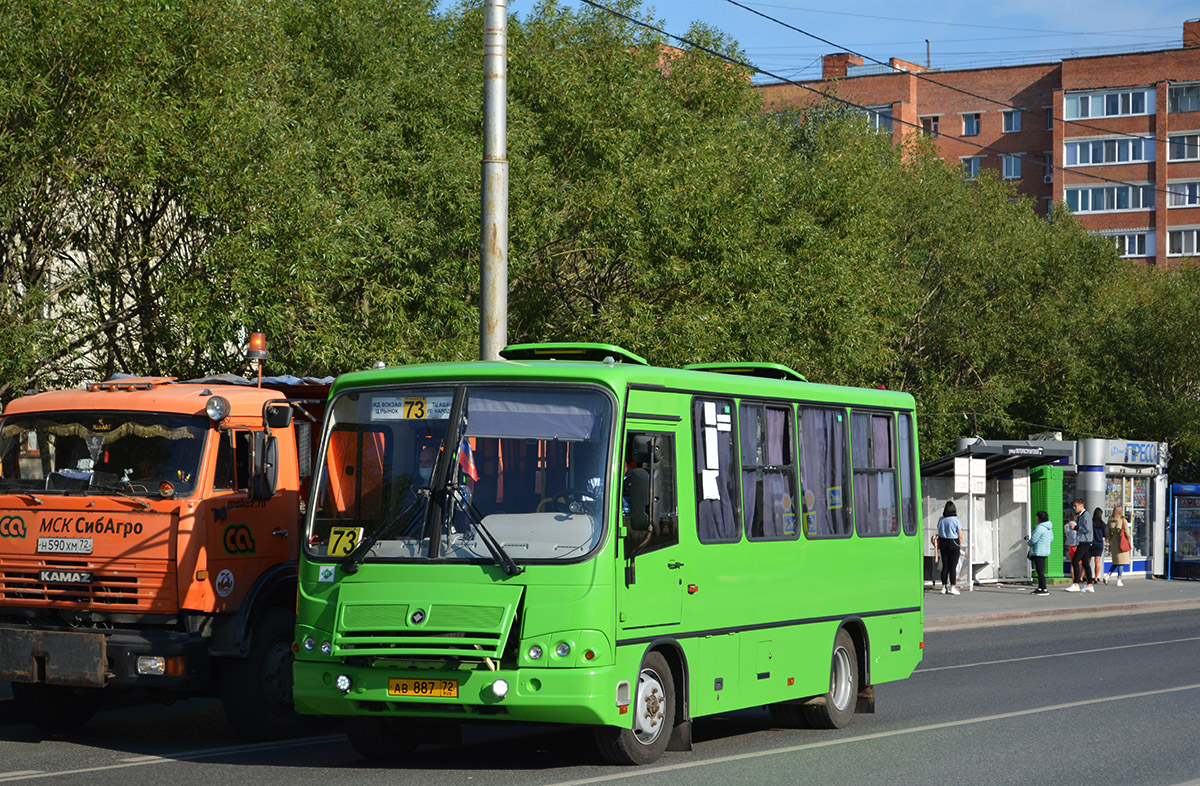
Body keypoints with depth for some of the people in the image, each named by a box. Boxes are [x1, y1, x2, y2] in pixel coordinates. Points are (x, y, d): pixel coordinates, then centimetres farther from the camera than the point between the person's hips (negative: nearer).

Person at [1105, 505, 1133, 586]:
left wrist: (1109, 544, 17)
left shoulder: (1110, 521, 3)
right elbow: (1127, 534, -8)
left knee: (1116, 562, 17)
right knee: (1121, 562, 3)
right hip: (1122, 542, -5)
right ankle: (1119, 580, 2)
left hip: (1113, 542, 5)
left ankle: (1107, 575, 2)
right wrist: (1130, 544, 3)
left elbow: (1108, 534, 9)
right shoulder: (1123, 521, -10)